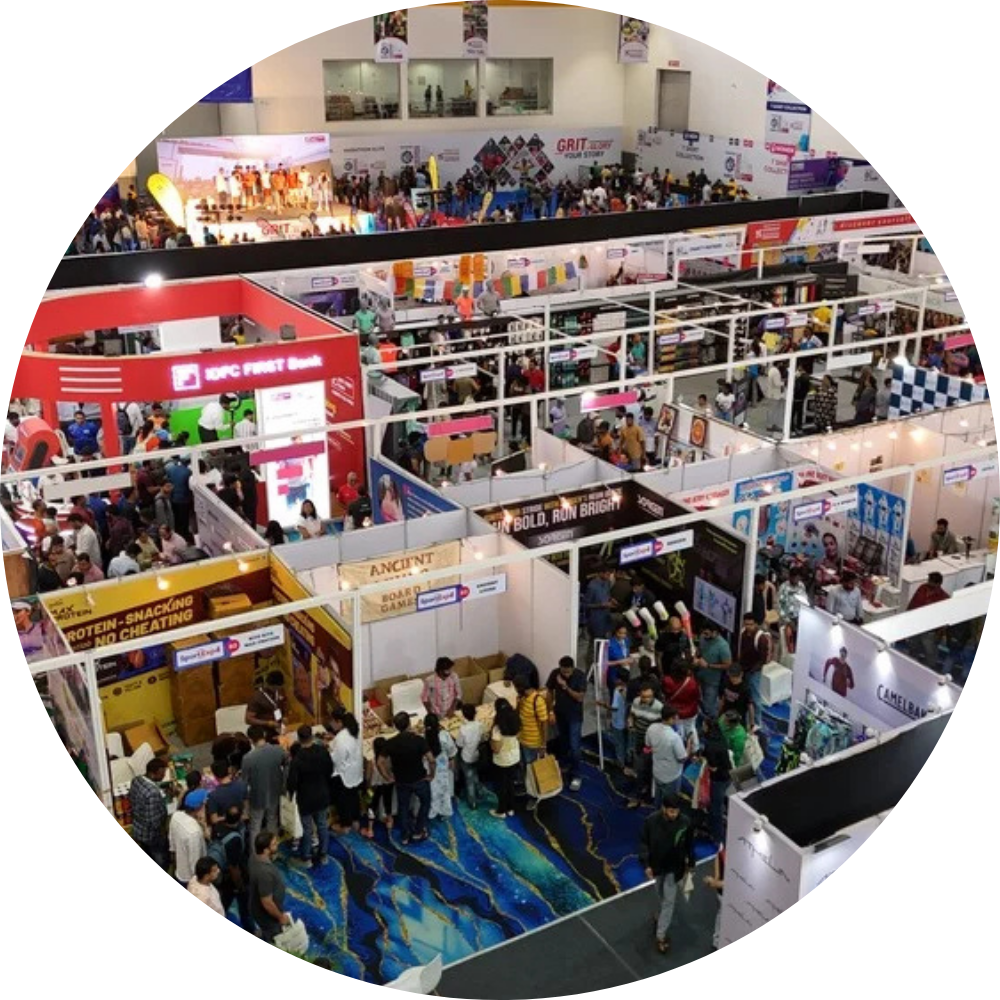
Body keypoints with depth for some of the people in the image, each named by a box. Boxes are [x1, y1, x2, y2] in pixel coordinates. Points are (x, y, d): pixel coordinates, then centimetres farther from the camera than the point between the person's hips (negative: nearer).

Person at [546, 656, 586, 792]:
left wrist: (566, 687, -30)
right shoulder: (555, 674, -13)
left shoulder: (580, 676, -22)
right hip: (560, 714, 4)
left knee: (574, 746, -5)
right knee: (563, 742, 22)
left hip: (575, 716, -4)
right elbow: (550, 692, 0)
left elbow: (580, 698, -22)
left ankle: (575, 776, 3)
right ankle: (564, 764, 44)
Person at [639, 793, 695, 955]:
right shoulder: (651, 821, -24)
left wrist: (690, 864, 5)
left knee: (669, 900, 3)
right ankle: (664, 914, 57)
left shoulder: (684, 823, -22)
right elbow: (643, 843, -11)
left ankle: (661, 935, 13)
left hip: (674, 867, -1)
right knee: (661, 896, 25)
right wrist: (646, 864, -15)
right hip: (656, 865, 1)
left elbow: (689, 845, -6)